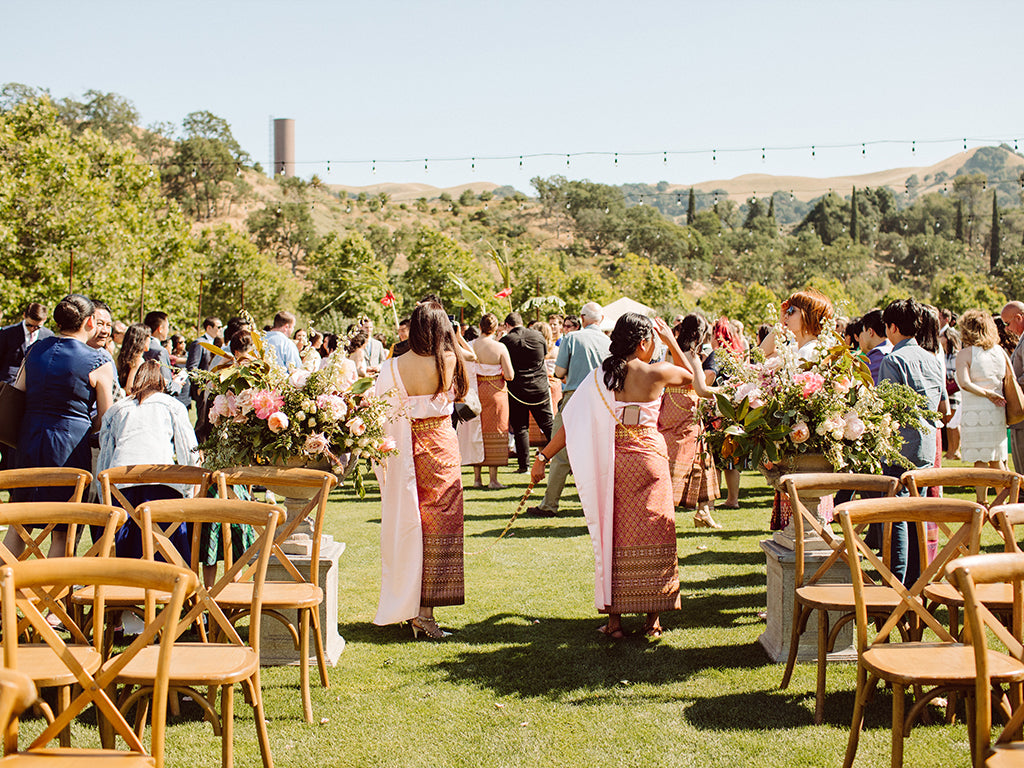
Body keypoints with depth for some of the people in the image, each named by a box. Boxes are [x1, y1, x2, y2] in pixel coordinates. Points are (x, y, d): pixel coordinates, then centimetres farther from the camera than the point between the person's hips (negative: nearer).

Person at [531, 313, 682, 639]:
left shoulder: (599, 377, 0)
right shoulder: (654, 374, -8)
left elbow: (570, 423, -1)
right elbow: (691, 376, 11)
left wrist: (543, 456, 4)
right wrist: (671, 341, 15)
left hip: (614, 463, 3)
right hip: (649, 461, -3)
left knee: (614, 538, 10)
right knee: (652, 538, 6)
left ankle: (614, 619, 12)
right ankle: (653, 620, 9)